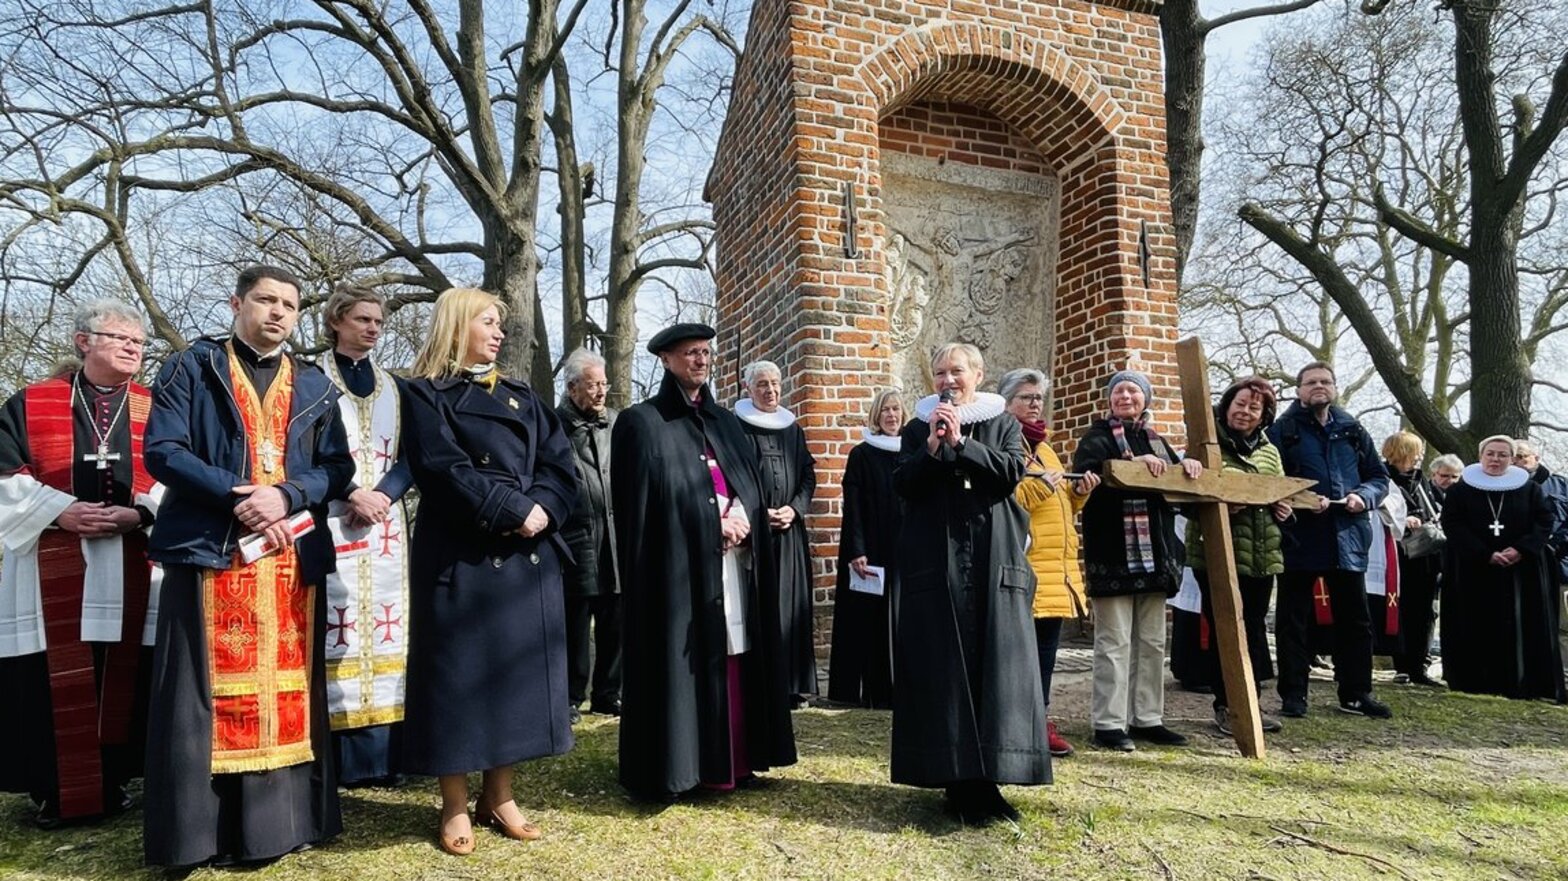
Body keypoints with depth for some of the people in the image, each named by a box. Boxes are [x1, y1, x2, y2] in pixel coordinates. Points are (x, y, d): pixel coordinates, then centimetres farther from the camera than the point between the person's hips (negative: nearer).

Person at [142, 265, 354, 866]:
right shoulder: (192, 367, 6)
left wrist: (285, 495, -12)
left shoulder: (314, 387, 14)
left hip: (292, 559, 3)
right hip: (209, 550, -3)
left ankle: (274, 822, 14)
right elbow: (162, 452, -5)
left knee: (285, 690, 5)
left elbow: (338, 468, 7)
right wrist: (238, 496, -16)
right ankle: (194, 830, 10)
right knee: (204, 694, -1)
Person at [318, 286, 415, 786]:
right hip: (332, 523, -4)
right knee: (339, 633, -8)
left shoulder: (392, 387, 16)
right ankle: (344, 755, -2)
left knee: (385, 631, 2)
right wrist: (351, 494, -14)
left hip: (386, 525, 4)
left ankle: (382, 750, 7)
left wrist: (384, 494, -8)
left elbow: (411, 455, 10)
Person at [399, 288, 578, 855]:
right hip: (461, 556, -5)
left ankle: (499, 795, 21)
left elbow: (560, 466, 6)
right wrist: (515, 511, -16)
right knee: (459, 672, 1)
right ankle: (455, 806, 14)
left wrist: (543, 511, -12)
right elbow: (445, 472, -13)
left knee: (518, 670, 8)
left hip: (529, 555, 5)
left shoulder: (522, 397, 16)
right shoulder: (425, 396, 1)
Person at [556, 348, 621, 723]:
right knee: (575, 621, 3)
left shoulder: (617, 422, 12)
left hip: (615, 534, 5)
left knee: (614, 620, 9)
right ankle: (571, 697, 15)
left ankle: (608, 694, 21)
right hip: (576, 535, -4)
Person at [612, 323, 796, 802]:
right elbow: (640, 503, -8)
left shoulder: (727, 422, 18)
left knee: (734, 660, 7)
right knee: (682, 663, -3)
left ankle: (733, 761, 16)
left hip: (736, 564, 5)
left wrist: (739, 519, -7)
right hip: (677, 565, -5)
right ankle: (672, 764, 8)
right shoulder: (641, 423, 0)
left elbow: (752, 488, 15)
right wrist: (712, 525, -12)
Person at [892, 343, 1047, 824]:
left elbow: (1012, 470, -7)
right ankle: (958, 778, 4)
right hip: (936, 560, 0)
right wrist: (932, 446, -15)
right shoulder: (918, 428, 11)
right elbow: (902, 484, -1)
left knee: (995, 664, -2)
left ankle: (985, 778, 5)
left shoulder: (1003, 423, 11)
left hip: (994, 559, 0)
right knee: (944, 667, -3)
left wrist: (959, 443, -14)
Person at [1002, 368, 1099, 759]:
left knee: (1047, 645, 10)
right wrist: (1037, 484, -22)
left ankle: (1039, 717, 19)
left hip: (1056, 565, 8)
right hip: (1024, 563, -8)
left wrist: (1077, 490, 10)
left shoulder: (1042, 445, 23)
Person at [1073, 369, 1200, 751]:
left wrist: (1187, 465, -2)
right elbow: (1087, 473, -21)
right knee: (1114, 643, -5)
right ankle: (1108, 724, 1)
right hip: (1112, 556, -7)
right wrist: (1134, 463, -29)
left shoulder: (1156, 440, 19)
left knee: (1152, 641, 12)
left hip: (1154, 555, 7)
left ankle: (1147, 719, 21)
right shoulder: (1096, 438, -1)